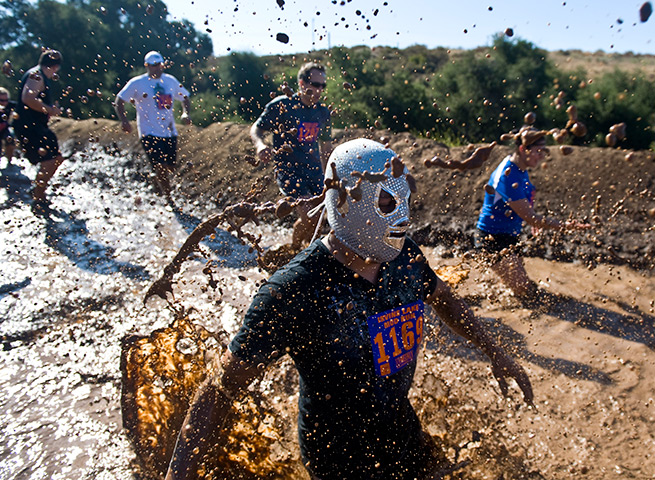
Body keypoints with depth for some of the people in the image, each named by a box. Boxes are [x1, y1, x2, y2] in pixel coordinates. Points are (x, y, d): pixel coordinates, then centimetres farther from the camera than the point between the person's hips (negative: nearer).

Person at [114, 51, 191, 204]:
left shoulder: (171, 81, 8)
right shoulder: (137, 83, -4)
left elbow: (185, 98, 18)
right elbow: (119, 101, -2)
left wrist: (185, 113, -2)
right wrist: (124, 120, -18)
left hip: (170, 132, 5)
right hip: (149, 133, -5)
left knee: (171, 169, 10)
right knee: (161, 168, -14)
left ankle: (158, 183, 43)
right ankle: (169, 200, -2)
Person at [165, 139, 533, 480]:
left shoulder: (405, 256, -12)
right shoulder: (295, 290, -31)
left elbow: (444, 298, 10)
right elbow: (221, 390, -25)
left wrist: (495, 353, 16)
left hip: (402, 428, 6)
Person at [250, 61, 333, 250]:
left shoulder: (323, 112, 9)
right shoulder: (281, 105, -7)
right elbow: (256, 129, -1)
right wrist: (260, 145, -25)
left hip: (314, 170, 6)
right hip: (288, 168, -5)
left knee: (317, 222, 4)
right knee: (308, 215, -19)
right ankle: (293, 251, 8)